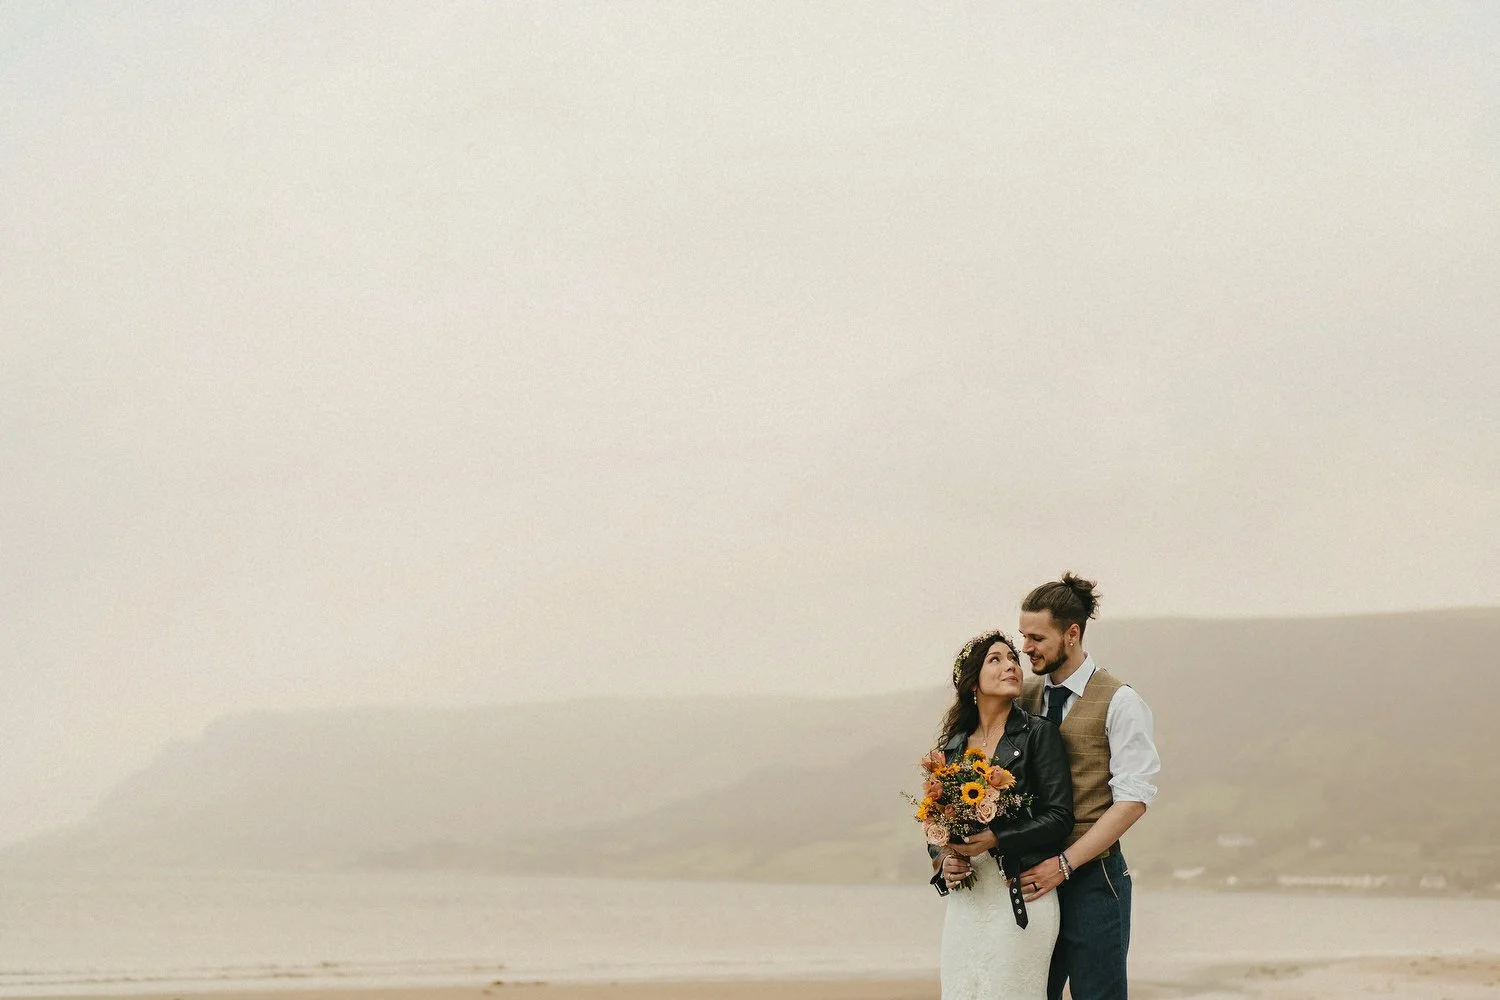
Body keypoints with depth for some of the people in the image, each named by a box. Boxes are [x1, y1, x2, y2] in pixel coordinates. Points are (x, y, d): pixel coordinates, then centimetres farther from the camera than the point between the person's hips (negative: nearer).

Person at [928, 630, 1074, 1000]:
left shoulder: (1038, 734, -1)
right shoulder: (952, 746, 13)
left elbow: (1058, 817, -8)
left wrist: (994, 840, -16)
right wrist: (943, 859, -3)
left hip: (1019, 896, -5)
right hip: (964, 900, 5)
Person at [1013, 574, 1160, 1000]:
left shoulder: (1118, 702, -6)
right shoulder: (1024, 697, 11)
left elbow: (1133, 800, -11)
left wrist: (1064, 864, -16)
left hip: (1092, 875, -5)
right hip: (1035, 876, 5)